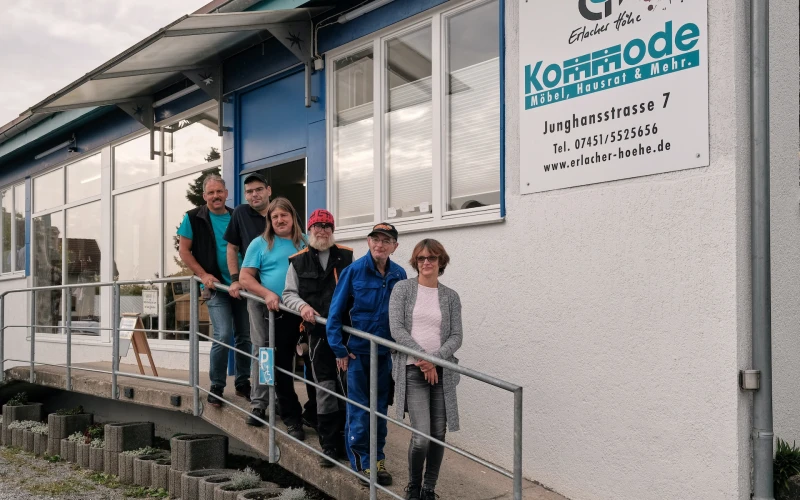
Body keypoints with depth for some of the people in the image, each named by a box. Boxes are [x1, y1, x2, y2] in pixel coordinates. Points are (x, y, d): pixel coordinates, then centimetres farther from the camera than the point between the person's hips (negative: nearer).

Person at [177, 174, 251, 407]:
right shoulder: (193, 218, -3)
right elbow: (184, 251, -1)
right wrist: (203, 275, -11)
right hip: (216, 287, -4)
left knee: (245, 336, 9)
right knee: (223, 336, -14)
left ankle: (242, 383, 24)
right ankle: (216, 387, 1)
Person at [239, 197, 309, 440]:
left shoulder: (304, 244, 11)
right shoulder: (261, 244, 4)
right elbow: (245, 277, 0)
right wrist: (267, 293, -16)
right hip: (278, 314, -2)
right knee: (282, 366, 3)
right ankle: (292, 418, 12)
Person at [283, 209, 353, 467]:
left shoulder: (347, 257, 6)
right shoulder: (298, 261, 9)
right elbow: (288, 293, 11)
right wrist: (302, 306, -10)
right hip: (318, 332, 1)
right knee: (325, 388, 4)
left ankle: (348, 439, 18)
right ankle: (330, 445, 13)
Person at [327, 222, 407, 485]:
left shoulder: (399, 275, -1)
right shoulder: (354, 271, -10)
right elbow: (336, 310, -6)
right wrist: (339, 348, -8)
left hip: (386, 352, 3)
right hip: (357, 350, -3)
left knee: (380, 406, 13)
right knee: (359, 408, 3)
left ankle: (377, 458, 26)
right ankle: (361, 460, 17)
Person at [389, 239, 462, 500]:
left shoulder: (450, 297, 9)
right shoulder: (403, 289, 3)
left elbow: (456, 336, 4)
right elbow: (396, 329, -6)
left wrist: (435, 358, -12)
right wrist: (423, 357, -12)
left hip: (441, 371, 3)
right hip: (413, 370, -3)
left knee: (439, 434, 5)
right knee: (421, 437, -11)